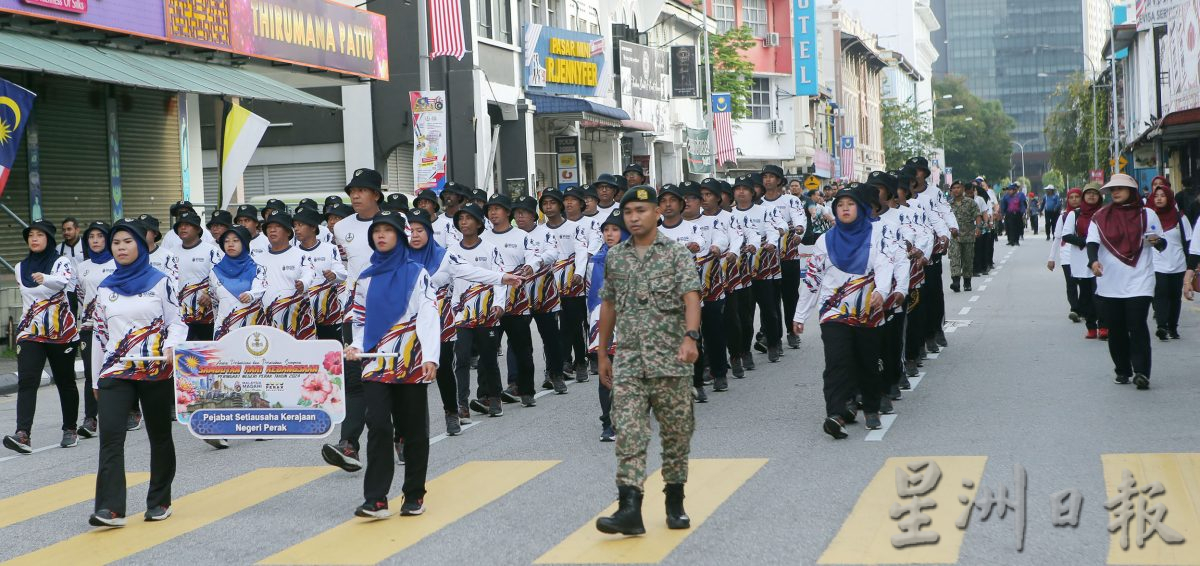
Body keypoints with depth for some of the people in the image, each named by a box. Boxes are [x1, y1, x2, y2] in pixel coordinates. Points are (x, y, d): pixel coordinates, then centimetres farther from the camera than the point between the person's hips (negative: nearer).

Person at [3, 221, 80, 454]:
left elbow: (65, 280, -31)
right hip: (30, 333, 3)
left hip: (61, 333, -3)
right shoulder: (21, 268, 9)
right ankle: (23, 434, -24)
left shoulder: (60, 262, -7)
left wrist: (45, 279, -52)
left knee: (65, 382, 9)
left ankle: (70, 429, 27)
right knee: (26, 381, -13)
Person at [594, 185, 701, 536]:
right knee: (629, 434, -8)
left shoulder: (677, 254, -2)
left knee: (676, 433, 7)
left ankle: (675, 503, 22)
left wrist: (691, 336, -32)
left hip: (671, 360, -2)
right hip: (628, 361, 2)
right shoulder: (615, 257, 11)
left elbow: (691, 296, -15)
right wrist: (602, 353, 17)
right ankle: (629, 509, -14)